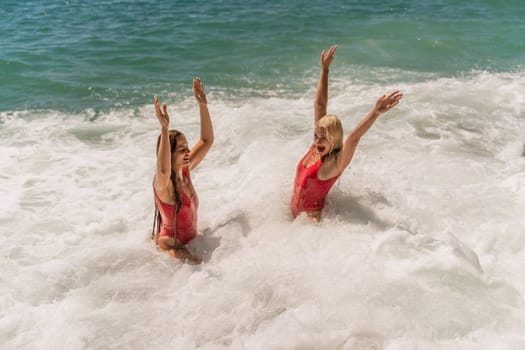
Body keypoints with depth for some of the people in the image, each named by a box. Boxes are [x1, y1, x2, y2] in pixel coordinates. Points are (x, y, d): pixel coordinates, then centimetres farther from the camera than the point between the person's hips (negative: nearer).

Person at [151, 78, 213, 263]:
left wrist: (203, 105, -14)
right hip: (172, 246, -8)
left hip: (191, 239, 8)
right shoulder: (163, 183, -26)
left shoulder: (184, 171, -5)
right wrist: (164, 128, -60)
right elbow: (163, 169, -51)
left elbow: (207, 140, -3)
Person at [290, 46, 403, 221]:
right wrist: (324, 70, -2)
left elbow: (353, 138, -42)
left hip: (310, 219, -7)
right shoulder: (316, 148, -6)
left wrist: (376, 112, -55)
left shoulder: (335, 163, -23)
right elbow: (319, 105, -5)